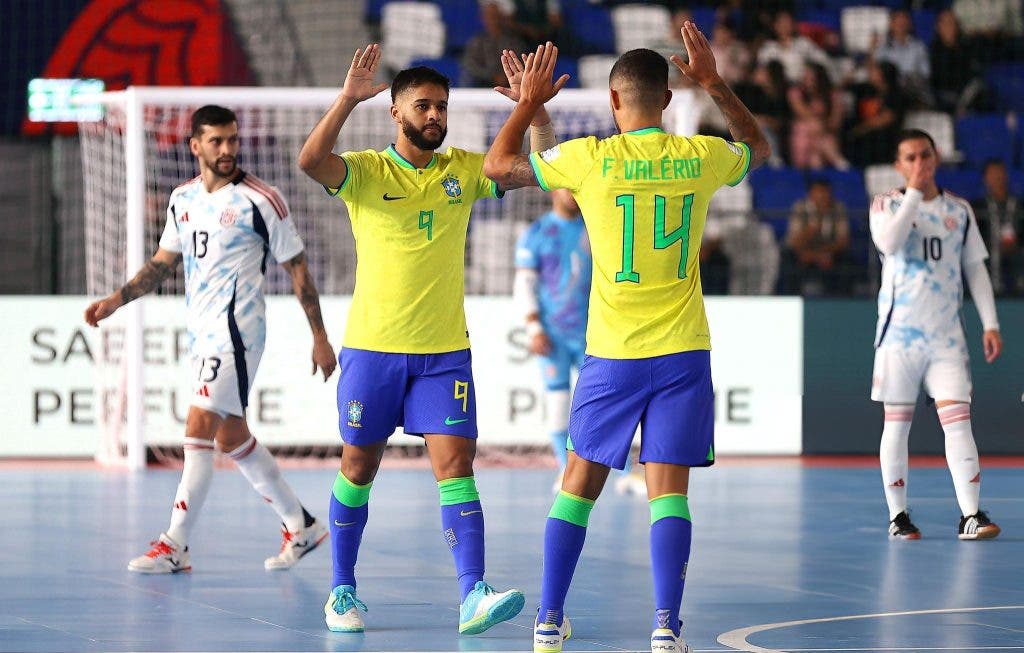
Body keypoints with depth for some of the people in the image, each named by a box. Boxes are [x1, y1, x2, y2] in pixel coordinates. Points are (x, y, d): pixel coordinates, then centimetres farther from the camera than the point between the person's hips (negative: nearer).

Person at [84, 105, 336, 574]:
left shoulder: (260, 200, -9)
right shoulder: (182, 199, 10)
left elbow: (297, 267, -3)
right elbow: (163, 262, 19)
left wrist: (319, 337, -2)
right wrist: (116, 300, 7)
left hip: (236, 330, -8)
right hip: (201, 332, 8)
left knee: (199, 429, -14)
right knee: (231, 436, 13)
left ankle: (174, 547, -13)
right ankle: (300, 526, 26)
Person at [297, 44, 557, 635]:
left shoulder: (464, 170, 6)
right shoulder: (367, 171, -4)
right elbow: (311, 160, -23)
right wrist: (348, 99, -33)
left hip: (445, 351, 2)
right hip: (373, 347, -2)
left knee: (456, 464, -9)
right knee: (358, 468, 9)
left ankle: (473, 596, -17)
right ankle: (343, 591, 23)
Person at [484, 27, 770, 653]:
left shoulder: (591, 158, -7)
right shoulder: (701, 157, -1)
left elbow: (498, 165, 7)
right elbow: (759, 148, 24)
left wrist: (529, 101, 18)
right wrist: (715, 83, 26)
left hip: (612, 355, -1)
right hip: (683, 353, 1)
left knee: (580, 483, 11)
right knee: (669, 490, 0)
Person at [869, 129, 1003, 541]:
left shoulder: (959, 210, 10)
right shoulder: (887, 205, 2)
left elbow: (976, 269, 12)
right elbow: (889, 242, -19)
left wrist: (990, 324, 4)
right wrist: (914, 192, -16)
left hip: (946, 336, 1)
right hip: (899, 332, -1)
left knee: (957, 418, -10)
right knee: (897, 422, 3)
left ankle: (970, 515, -16)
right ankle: (898, 515, 12)